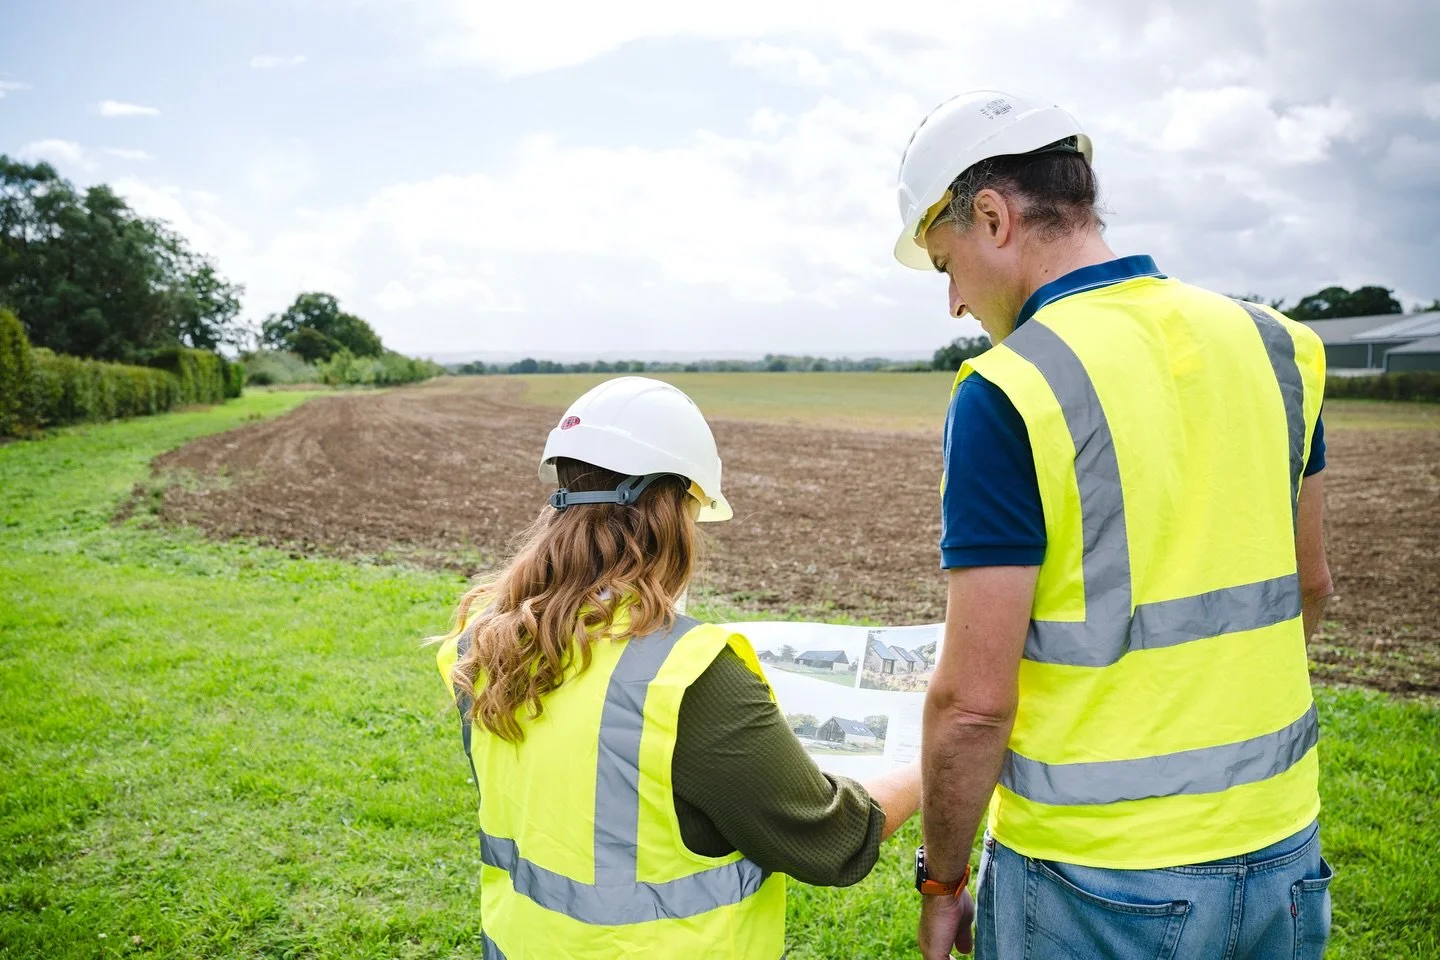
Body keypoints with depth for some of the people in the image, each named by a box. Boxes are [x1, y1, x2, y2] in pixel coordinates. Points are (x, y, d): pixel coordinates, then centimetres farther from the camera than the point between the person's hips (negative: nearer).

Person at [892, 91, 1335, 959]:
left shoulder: (1007, 396, -20)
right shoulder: (1270, 344, 0)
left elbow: (974, 702, -19)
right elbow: (1310, 585, 12)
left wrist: (943, 881, -4)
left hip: (1097, 888, -6)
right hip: (1282, 853, 6)